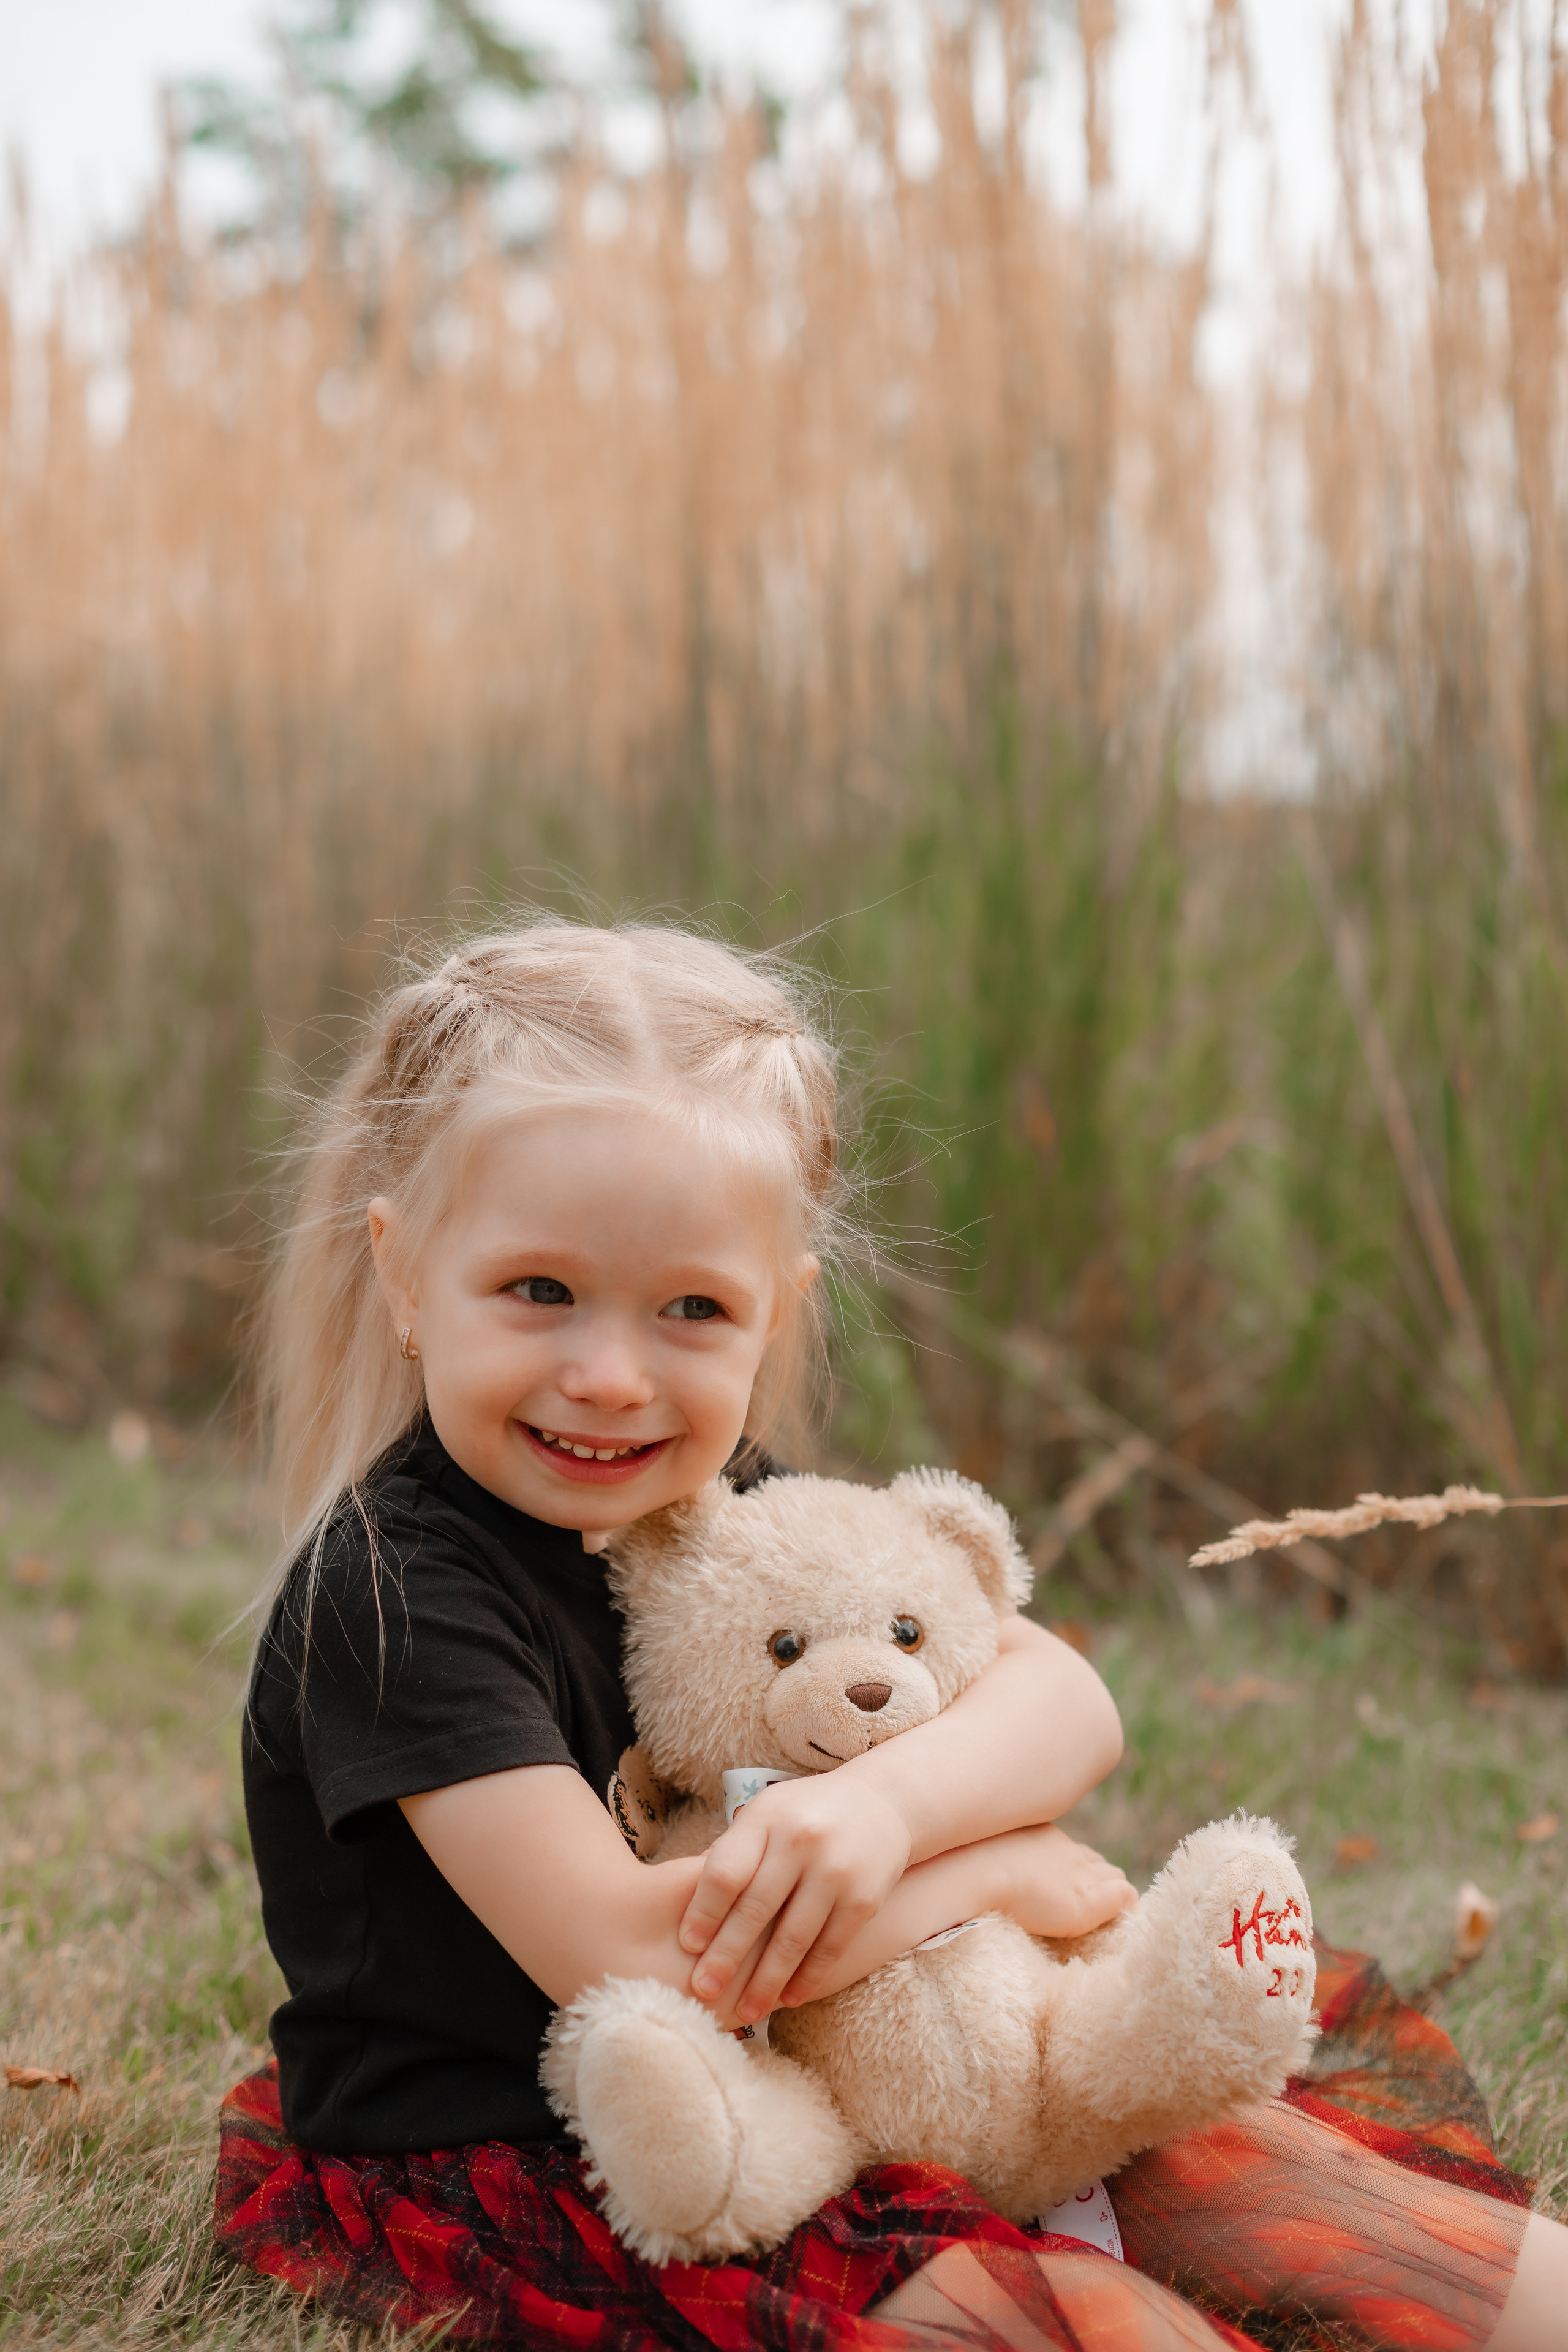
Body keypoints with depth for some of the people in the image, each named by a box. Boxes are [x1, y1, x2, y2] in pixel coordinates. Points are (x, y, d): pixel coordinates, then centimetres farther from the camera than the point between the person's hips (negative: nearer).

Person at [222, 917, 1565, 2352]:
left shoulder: (728, 1502, 1)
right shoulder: (392, 1589, -22)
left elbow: (1071, 1704, -3)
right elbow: (631, 1957, -30)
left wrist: (886, 1805, -26)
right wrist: (1007, 1869, -19)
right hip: (475, 2168, -7)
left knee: (1171, 2126, -7)